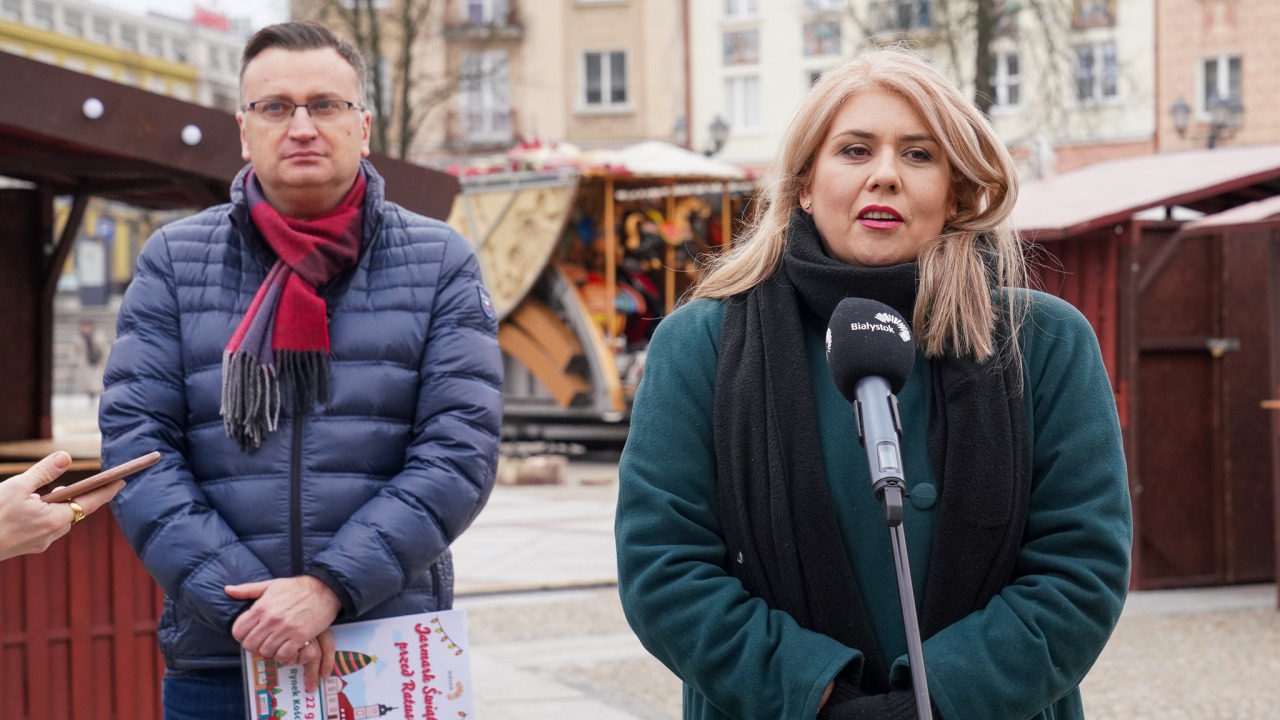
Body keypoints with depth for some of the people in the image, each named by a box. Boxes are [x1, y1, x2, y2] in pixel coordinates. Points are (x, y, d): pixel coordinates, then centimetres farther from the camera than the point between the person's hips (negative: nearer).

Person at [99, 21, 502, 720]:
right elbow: (134, 441, -3)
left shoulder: (440, 262, 3)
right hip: (215, 657, 1)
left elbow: (460, 449, -5)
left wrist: (331, 586, -16)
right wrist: (242, 603, -14)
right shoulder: (173, 262, 5)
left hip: (397, 655, 0)